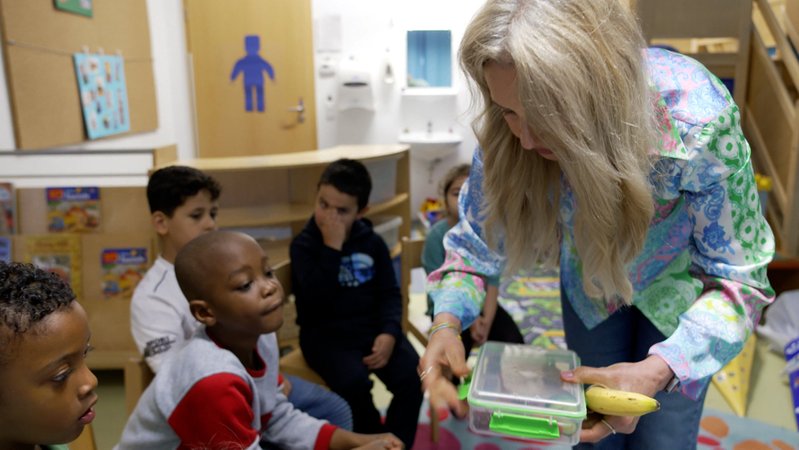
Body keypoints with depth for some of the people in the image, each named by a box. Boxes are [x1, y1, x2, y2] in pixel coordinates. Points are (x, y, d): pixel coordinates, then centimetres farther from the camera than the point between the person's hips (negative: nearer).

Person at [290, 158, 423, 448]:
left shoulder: (372, 242, 6)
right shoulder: (303, 245, -5)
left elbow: (390, 293, 5)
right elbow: (316, 300, -20)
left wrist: (389, 332, -12)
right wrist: (332, 248, -23)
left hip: (372, 327, 3)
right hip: (325, 333, -3)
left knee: (411, 376, -20)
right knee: (354, 383, -30)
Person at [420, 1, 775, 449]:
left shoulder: (697, 122, -38)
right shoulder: (506, 135, -30)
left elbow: (736, 278, -27)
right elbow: (476, 239, -15)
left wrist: (656, 372, -43)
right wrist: (446, 323, -34)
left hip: (682, 282, -2)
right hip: (589, 277, 2)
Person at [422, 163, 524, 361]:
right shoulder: (437, 235, -17)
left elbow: (492, 283, -8)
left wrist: (487, 320, -20)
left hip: (480, 303, 3)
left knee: (515, 341, -14)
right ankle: (450, 376, -1)